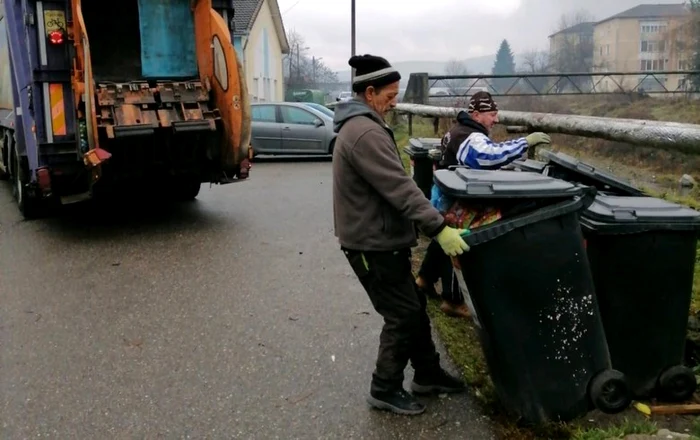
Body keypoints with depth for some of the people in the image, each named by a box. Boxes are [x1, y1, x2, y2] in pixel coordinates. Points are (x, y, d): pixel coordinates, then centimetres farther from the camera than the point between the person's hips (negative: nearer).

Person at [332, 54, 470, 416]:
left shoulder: (359, 125, 13)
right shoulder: (366, 133, -23)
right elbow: (400, 189, -28)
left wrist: (432, 223, 21)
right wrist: (439, 229, -27)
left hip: (379, 238, 11)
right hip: (373, 244, -11)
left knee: (414, 307, 18)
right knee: (403, 314, 0)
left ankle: (427, 373, 33)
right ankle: (385, 389, 15)